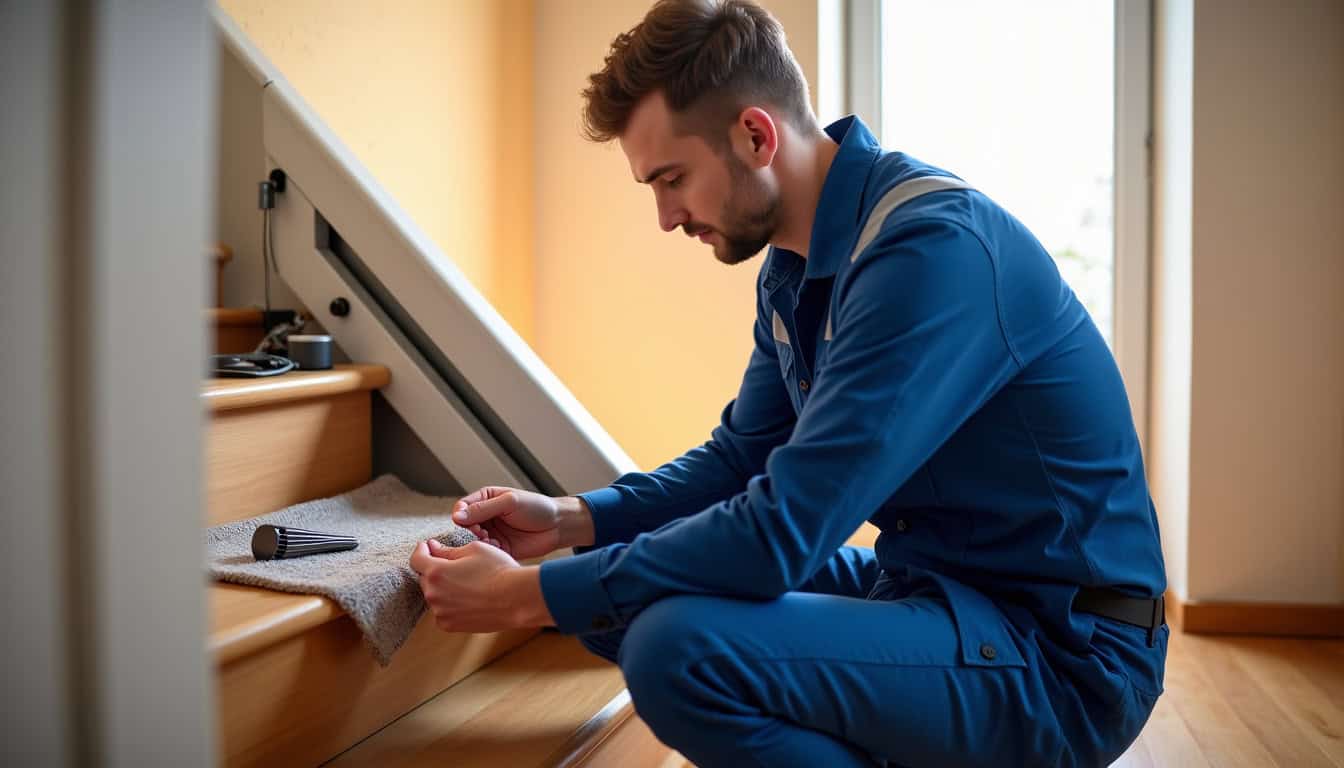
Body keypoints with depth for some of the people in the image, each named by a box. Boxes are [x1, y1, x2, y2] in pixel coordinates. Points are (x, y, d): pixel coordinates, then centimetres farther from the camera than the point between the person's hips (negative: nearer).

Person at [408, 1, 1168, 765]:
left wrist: (531, 595, -19)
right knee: (631, 595, 9)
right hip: (932, 586, 9)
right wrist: (571, 519, 1)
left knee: (678, 645, -28)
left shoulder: (934, 248, -25)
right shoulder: (793, 267, 5)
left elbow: (784, 531, -28)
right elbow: (742, 457, 15)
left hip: (1063, 651, -9)